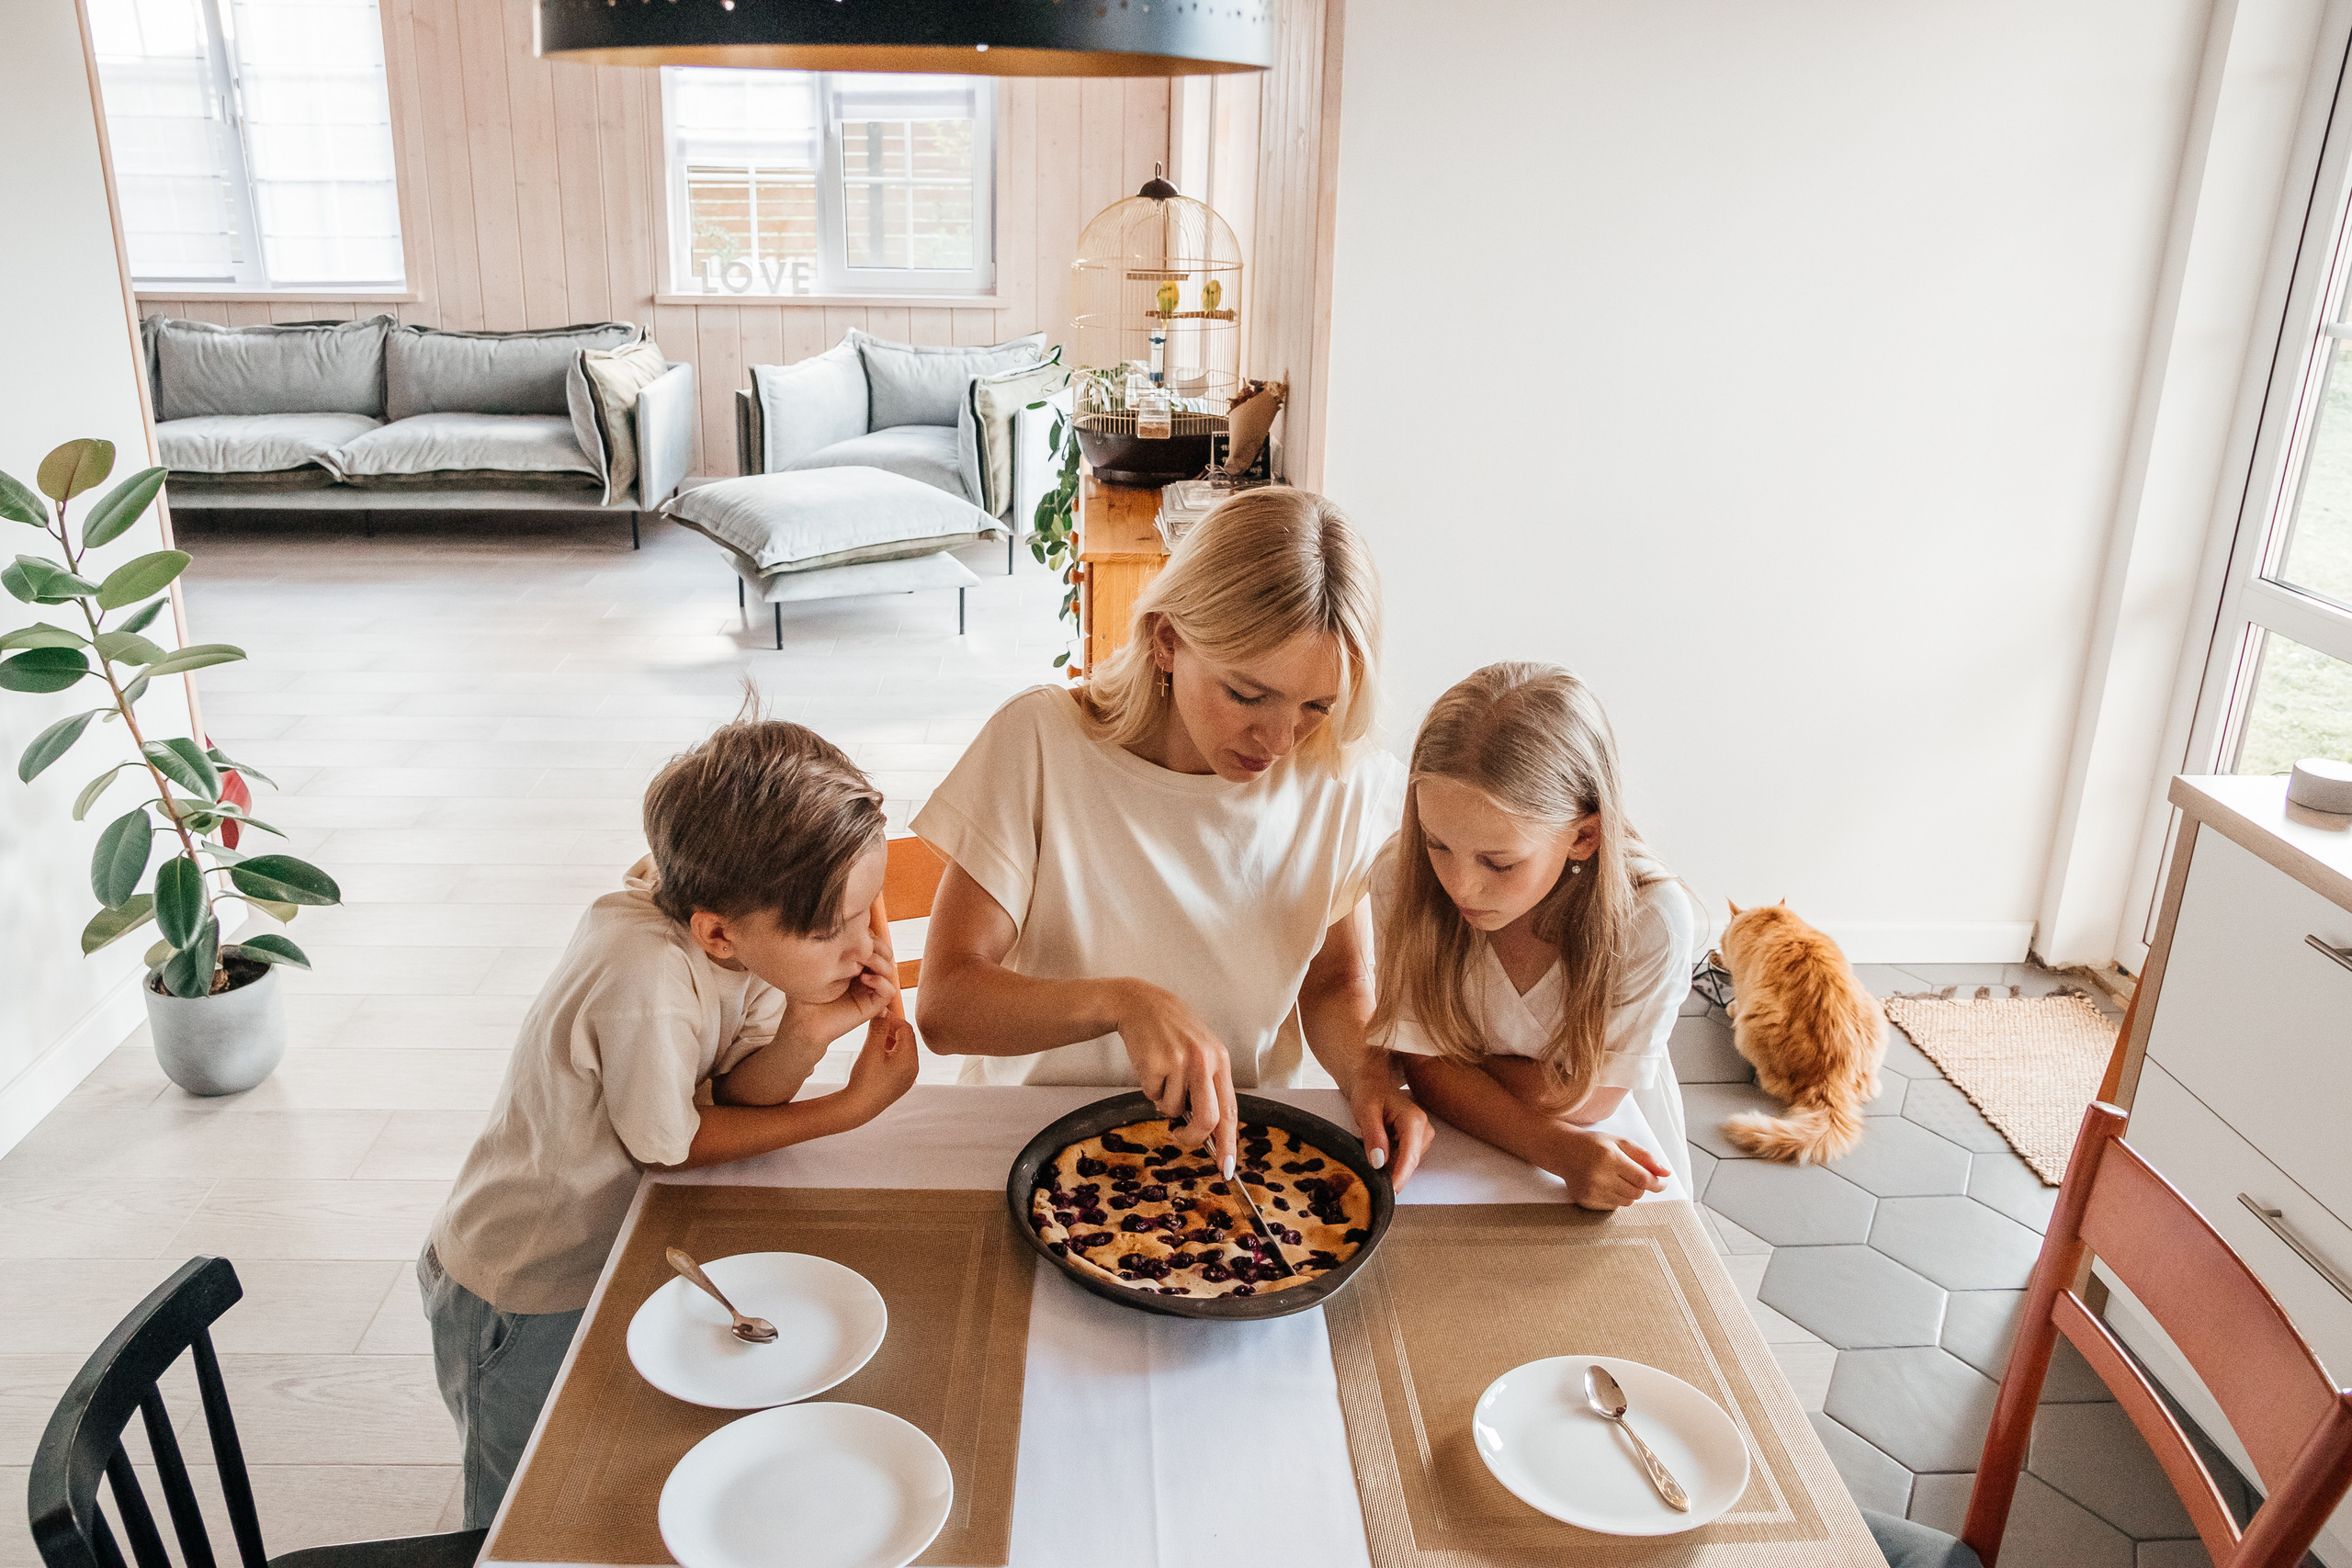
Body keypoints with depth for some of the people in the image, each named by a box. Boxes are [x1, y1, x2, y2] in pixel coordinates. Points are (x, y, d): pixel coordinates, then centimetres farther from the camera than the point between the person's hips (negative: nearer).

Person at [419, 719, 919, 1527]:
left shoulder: (755, 921, -20)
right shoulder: (646, 982, -41)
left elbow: (742, 1093, -14)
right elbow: (671, 1147, -24)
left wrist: (805, 1033, -34)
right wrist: (851, 1107, -23)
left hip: (612, 1251, 6)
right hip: (526, 1303, -6)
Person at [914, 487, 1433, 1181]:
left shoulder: (1345, 780, -8)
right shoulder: (1040, 741, -16)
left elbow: (1337, 982, 8)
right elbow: (944, 1006, -18)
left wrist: (1368, 1074, -14)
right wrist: (1122, 1001, -34)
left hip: (1242, 1139, 2)